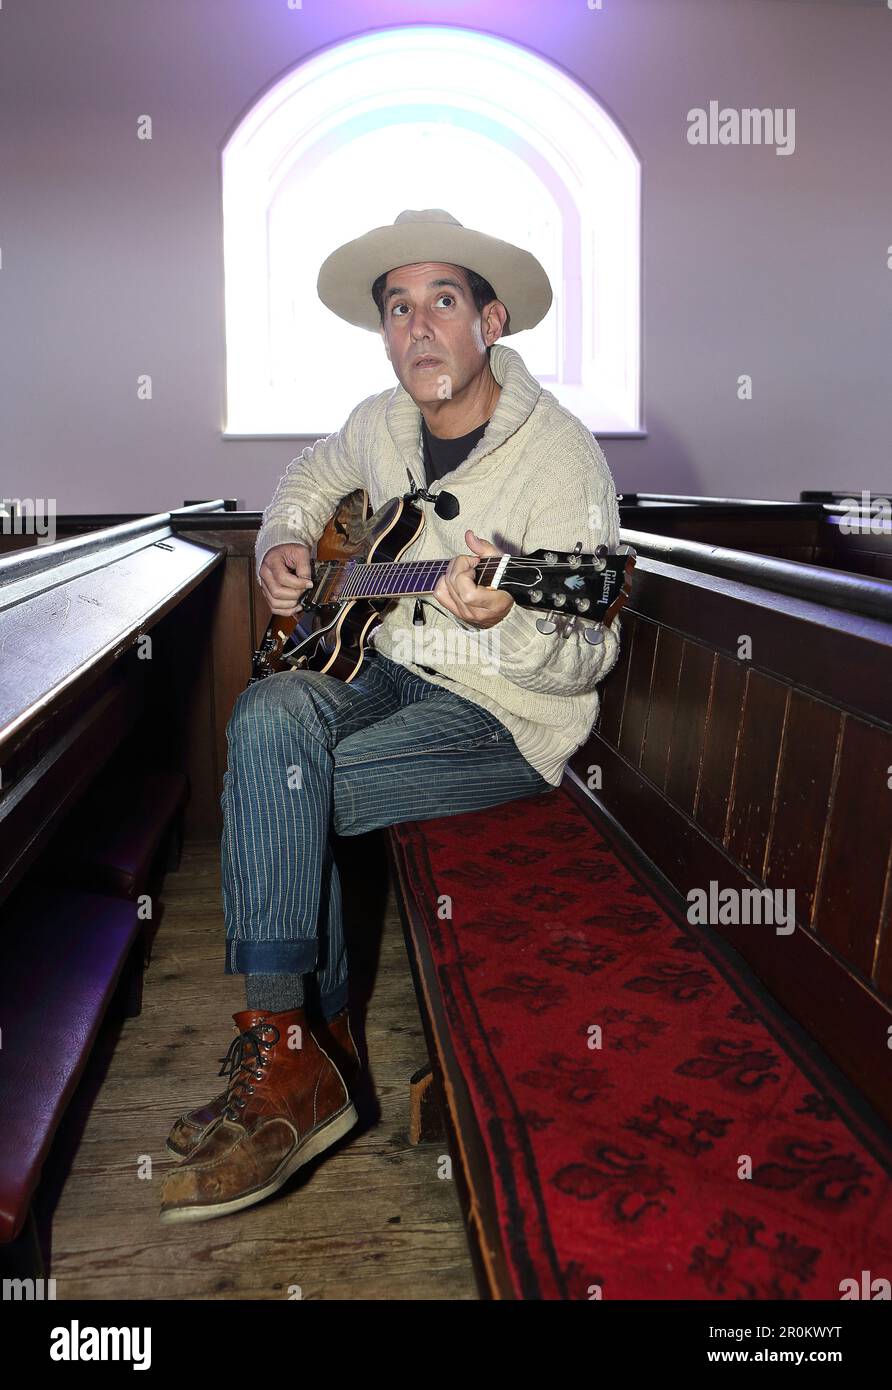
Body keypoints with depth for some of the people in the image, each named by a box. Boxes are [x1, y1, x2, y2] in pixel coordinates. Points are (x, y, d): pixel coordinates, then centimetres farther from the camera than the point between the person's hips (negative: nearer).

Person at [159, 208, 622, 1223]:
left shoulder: (560, 455, -16)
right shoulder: (382, 422, 5)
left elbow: (586, 655, -19)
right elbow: (309, 475, 29)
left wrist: (504, 622, -40)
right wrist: (283, 543, 8)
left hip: (510, 717, -7)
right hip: (390, 668, 7)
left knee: (278, 795, -24)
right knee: (272, 717, -24)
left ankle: (297, 1060, -9)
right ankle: (294, 1045, -19)